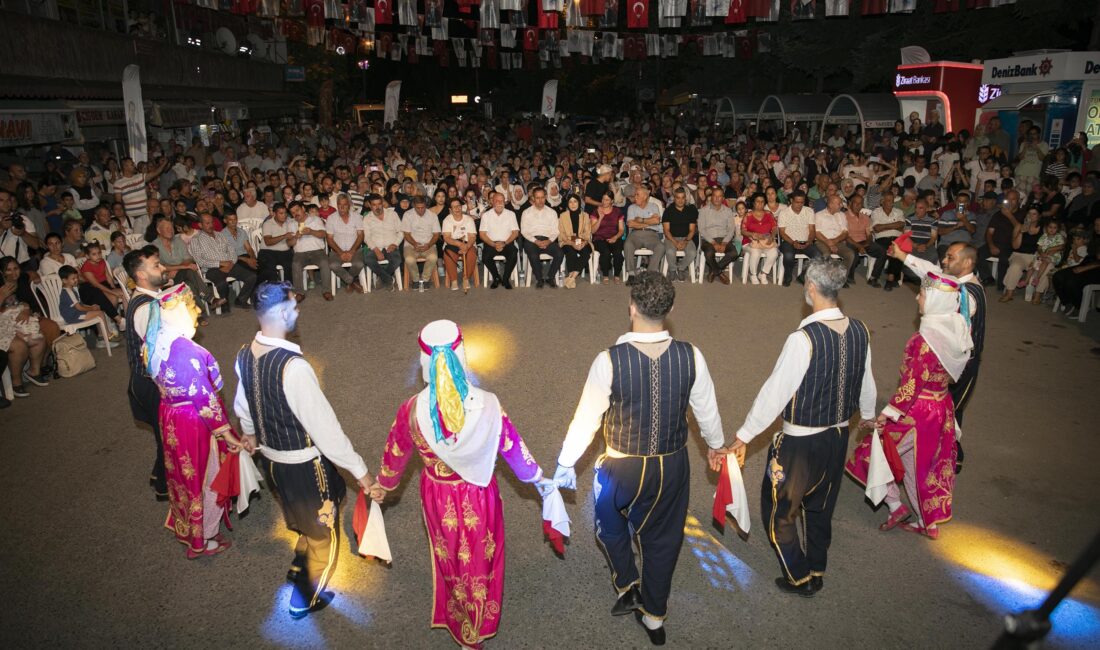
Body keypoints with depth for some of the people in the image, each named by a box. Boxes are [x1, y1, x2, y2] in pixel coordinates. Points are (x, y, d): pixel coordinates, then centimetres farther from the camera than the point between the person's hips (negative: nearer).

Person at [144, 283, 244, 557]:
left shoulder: (155, 343, -3)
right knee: (206, 479, 11)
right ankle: (203, 540, 28)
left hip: (170, 417, 9)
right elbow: (204, 397, -26)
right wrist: (226, 433, -18)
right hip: (195, 422, -9)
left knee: (183, 473, 27)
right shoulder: (185, 349, -30)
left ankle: (185, 527, 48)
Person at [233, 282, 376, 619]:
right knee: (323, 534, 20)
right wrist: (359, 470, -19)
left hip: (269, 458, 7)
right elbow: (324, 426, -29)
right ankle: (307, 599, 41)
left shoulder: (244, 355, -7)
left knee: (304, 522, 34)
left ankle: (300, 568, 57)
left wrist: (249, 432, 33)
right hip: (303, 466, -7)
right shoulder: (293, 366, -33)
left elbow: (242, 404, 12)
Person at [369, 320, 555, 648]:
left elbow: (395, 453, -4)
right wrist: (538, 478, 9)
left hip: (438, 497, 1)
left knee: (450, 558, 27)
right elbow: (513, 447, -11)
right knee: (480, 558, 24)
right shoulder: (487, 405, -26)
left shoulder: (412, 410, -23)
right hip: (478, 497, -1)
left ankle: (457, 620, 53)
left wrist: (383, 485, 18)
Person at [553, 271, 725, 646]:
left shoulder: (610, 360, -24)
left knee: (609, 522, 30)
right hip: (672, 465, 3)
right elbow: (706, 409, 0)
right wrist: (715, 444, 21)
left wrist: (566, 463, 1)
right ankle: (654, 617, 40)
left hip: (622, 468, -2)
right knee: (662, 538, 22)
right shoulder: (690, 356, -15)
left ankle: (627, 586, 30)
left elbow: (587, 418, -14)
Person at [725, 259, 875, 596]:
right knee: (821, 508, 26)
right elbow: (866, 381, 9)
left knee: (779, 510, 15)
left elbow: (775, 392, -23)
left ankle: (800, 577, 30)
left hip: (801, 442, -7)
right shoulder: (859, 331, -6)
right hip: (839, 435, 7)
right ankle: (817, 572, 44)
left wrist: (744, 437, -13)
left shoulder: (803, 339, -28)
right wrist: (867, 414, 30)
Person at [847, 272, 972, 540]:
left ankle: (896, 506, 20)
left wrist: (888, 413, -15)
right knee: (923, 465, 22)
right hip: (942, 408, 8)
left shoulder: (928, 338, -27)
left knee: (875, 451, 12)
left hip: (917, 412, -8)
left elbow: (913, 383, -24)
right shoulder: (957, 329, -3)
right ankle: (929, 523, 34)